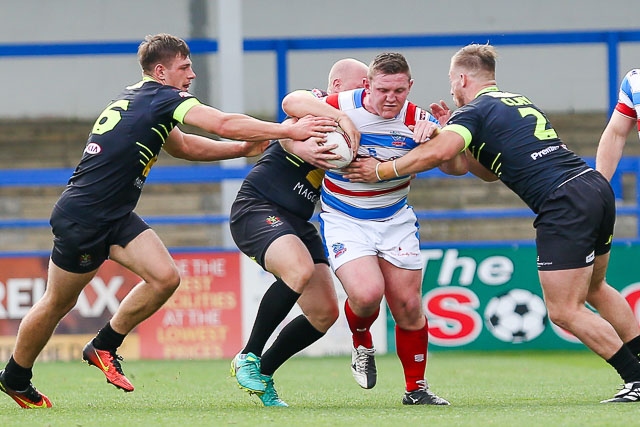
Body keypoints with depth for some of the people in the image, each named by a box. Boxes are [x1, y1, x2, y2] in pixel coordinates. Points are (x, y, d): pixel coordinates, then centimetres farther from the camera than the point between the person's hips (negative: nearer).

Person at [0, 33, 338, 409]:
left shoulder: (138, 98, 13)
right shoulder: (162, 98, -15)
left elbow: (184, 146, 22)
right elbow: (224, 125, -22)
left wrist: (243, 148, 13)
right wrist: (289, 131, -19)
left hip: (116, 216, 9)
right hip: (81, 218, -9)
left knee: (165, 277, -6)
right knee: (58, 304, 5)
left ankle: (104, 347, 9)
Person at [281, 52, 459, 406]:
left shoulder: (417, 120, -11)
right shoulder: (342, 106, -16)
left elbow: (456, 167, -10)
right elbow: (292, 102, -23)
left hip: (395, 218, 3)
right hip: (343, 218, -3)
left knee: (409, 306, 2)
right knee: (367, 293, -24)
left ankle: (416, 388, 21)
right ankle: (362, 343, 11)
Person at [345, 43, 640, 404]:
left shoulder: (474, 111, 0)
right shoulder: (519, 103, 26)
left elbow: (436, 153, -18)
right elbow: (491, 171, 31)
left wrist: (380, 170, -5)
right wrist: (446, 136, 23)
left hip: (565, 204, -9)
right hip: (596, 187, 9)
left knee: (565, 311, -2)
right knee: (593, 289, 26)